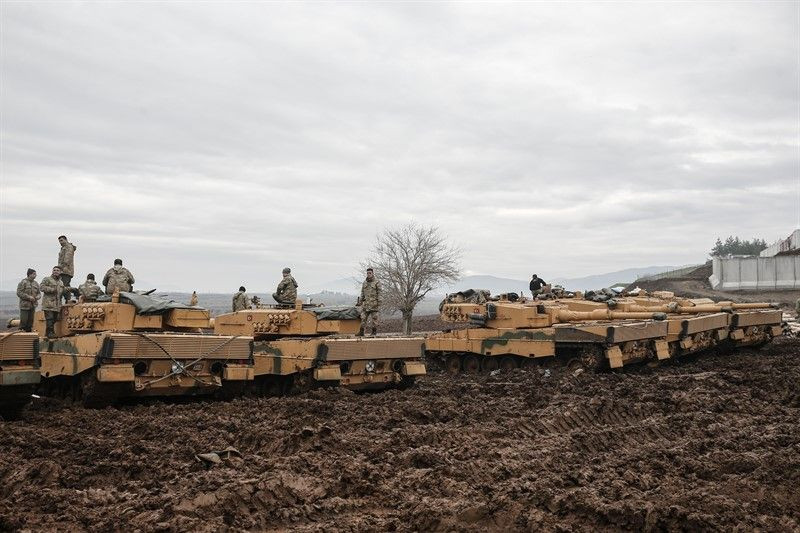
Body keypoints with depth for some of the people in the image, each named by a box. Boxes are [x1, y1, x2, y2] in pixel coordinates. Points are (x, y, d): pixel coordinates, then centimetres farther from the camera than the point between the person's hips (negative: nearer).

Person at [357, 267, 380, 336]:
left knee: (374, 318, -1)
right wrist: (360, 301, 10)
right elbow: (362, 293, 16)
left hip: (373, 302, -5)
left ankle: (374, 332, 3)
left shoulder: (376, 282, -1)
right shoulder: (364, 283, 13)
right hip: (366, 303, 5)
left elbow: (379, 293, -4)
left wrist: (379, 302, -10)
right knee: (363, 317, 1)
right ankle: (361, 331, 2)